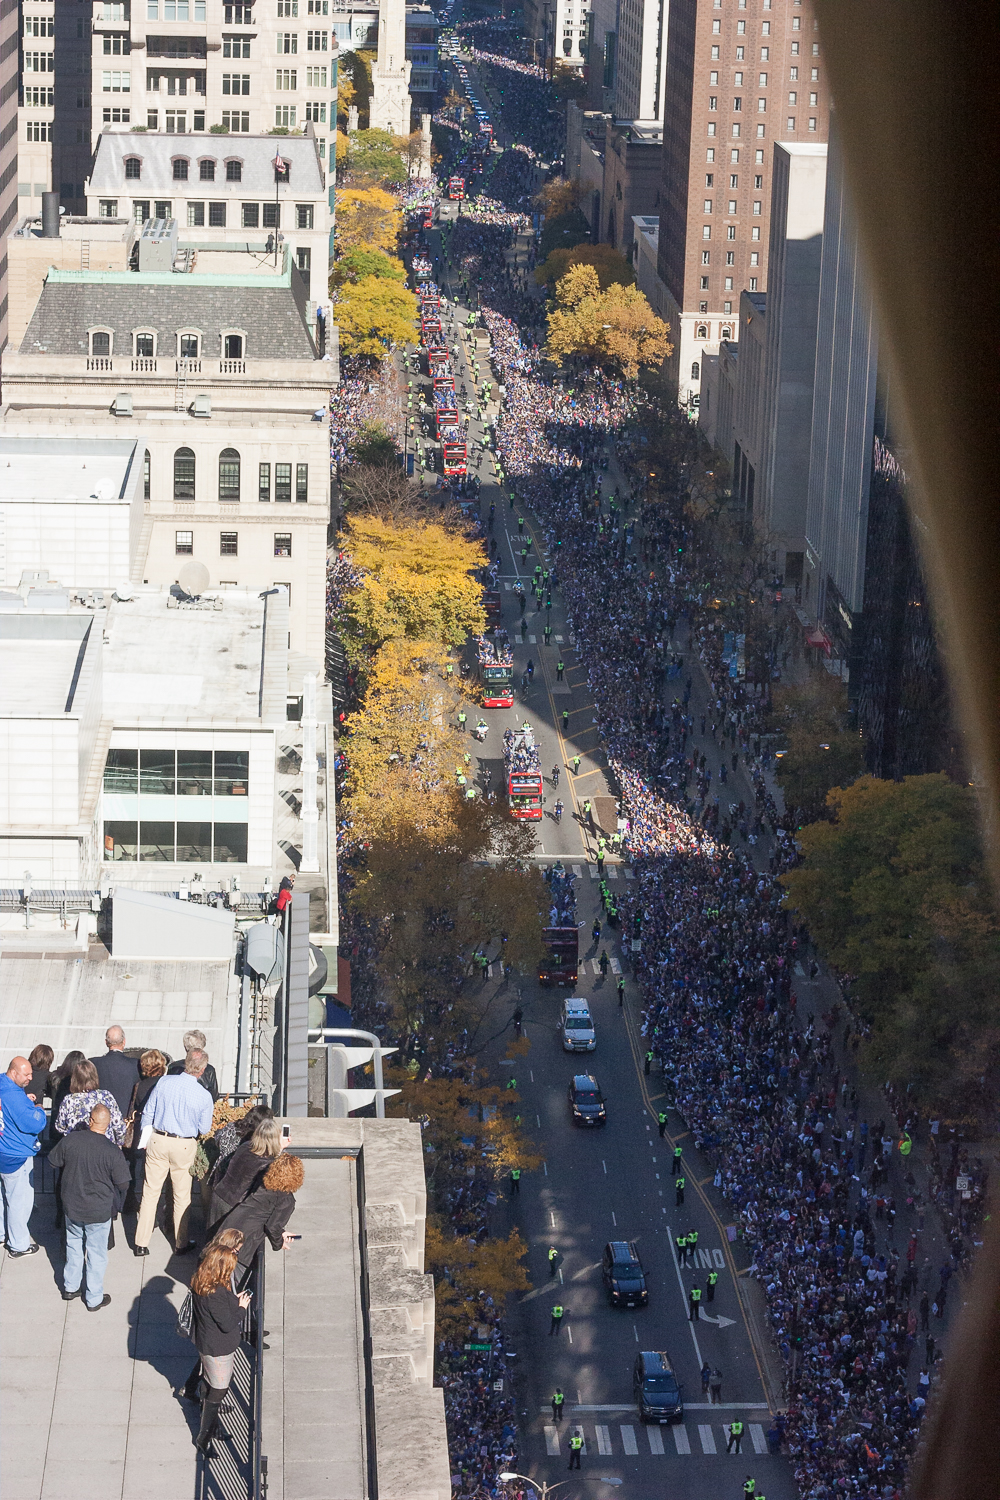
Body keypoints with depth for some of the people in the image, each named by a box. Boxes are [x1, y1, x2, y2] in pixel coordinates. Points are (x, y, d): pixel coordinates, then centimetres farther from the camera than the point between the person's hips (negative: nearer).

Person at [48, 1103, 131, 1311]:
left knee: (73, 1246, 25)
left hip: (72, 1206, 3)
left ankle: (70, 1287, 39)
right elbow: (123, 1184, -16)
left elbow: (52, 1161, 1)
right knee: (97, 1254, 13)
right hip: (99, 1211, -3)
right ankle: (94, 1299, 24)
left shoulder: (70, 1140, -16)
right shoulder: (112, 1151, -23)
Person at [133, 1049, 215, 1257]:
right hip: (185, 1146, -1)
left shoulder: (164, 1082, -8)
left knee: (150, 1193, 9)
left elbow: (147, 1113, -1)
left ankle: (141, 1243, 11)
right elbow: (204, 1129, -4)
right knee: (182, 1196, 14)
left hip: (158, 1141, 1)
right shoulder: (204, 1096, -14)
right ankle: (181, 1244, 25)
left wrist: (145, 1139, 13)